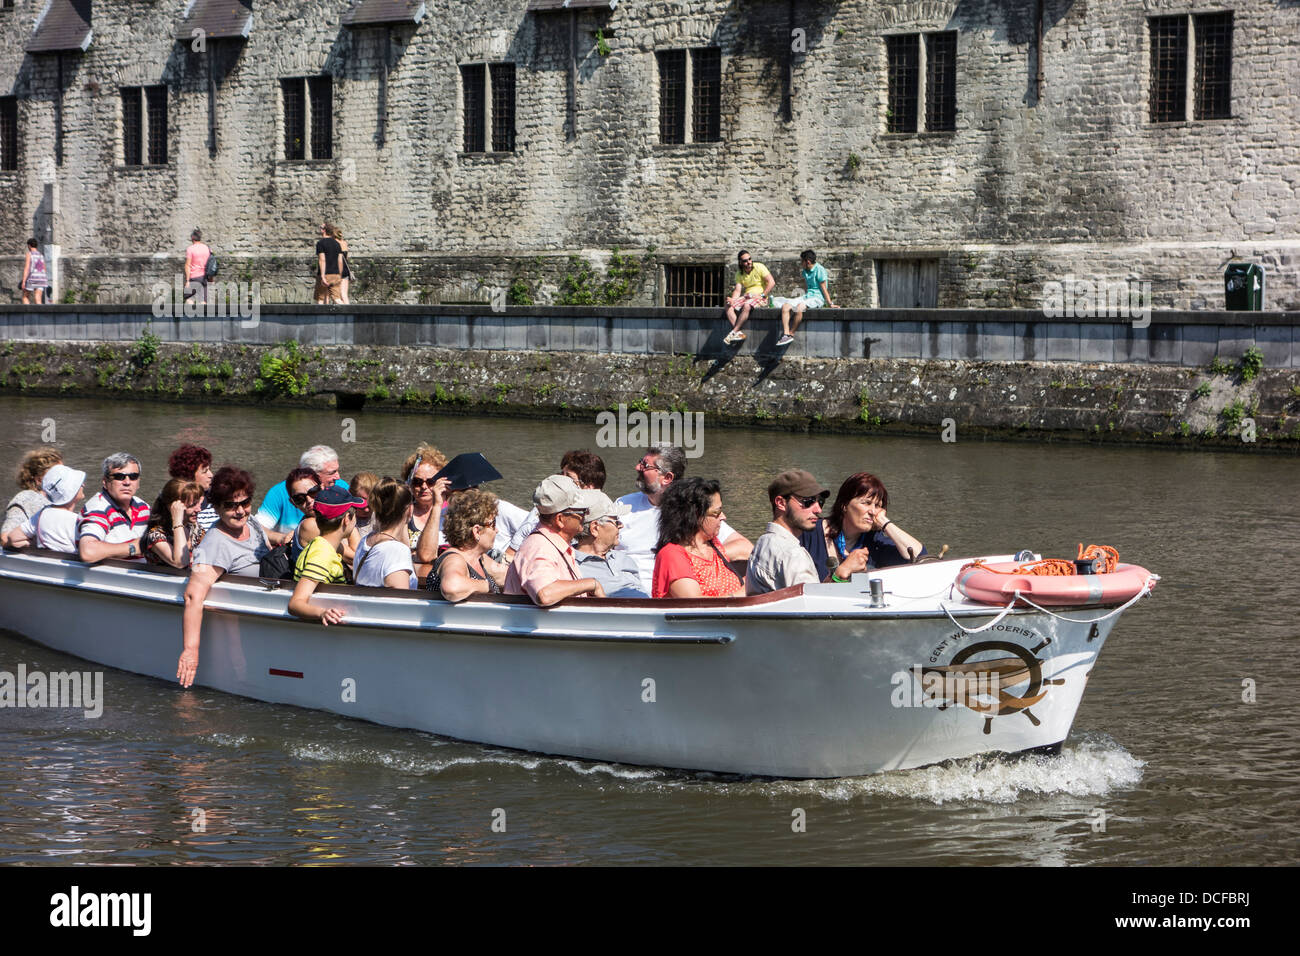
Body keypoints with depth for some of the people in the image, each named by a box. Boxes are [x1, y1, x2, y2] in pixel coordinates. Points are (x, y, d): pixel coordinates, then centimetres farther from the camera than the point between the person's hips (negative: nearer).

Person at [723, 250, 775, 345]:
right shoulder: (739, 273, 10)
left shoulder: (759, 267, -4)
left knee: (747, 306, -37)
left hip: (760, 297, -5)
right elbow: (738, 290, 3)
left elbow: (772, 283, -10)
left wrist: (762, 295, -17)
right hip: (746, 297, 5)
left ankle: (733, 332, -32)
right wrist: (733, 300, -18)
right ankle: (739, 333, -31)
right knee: (728, 306, -20)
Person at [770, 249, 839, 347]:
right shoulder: (805, 271, 15)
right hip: (807, 296, 8)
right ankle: (786, 334, -26)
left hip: (818, 297, -8)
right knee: (785, 306, -15)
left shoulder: (820, 270, -10)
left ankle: (791, 334, -24)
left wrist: (830, 304, -9)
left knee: (800, 307, -36)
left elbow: (823, 289, -10)